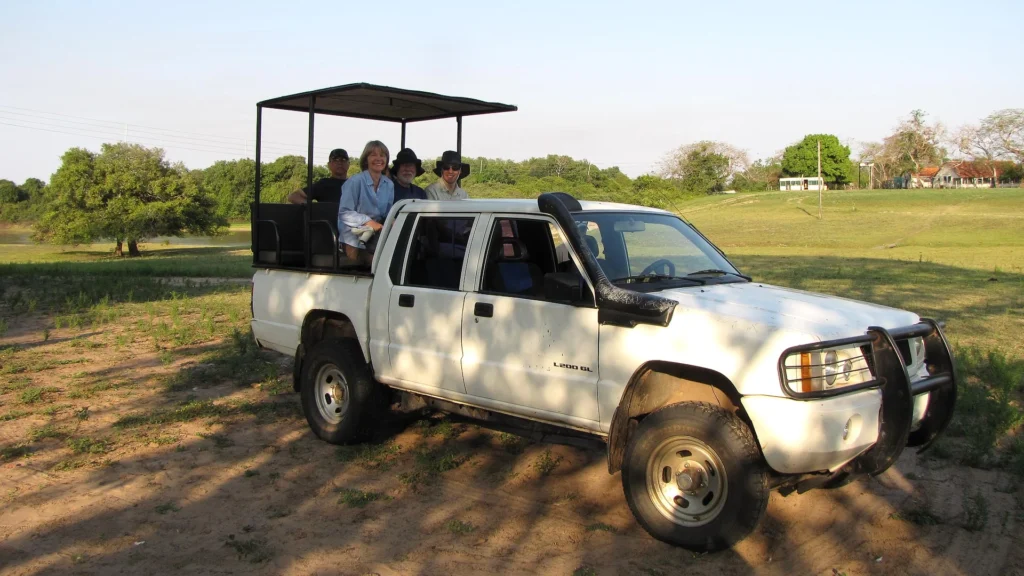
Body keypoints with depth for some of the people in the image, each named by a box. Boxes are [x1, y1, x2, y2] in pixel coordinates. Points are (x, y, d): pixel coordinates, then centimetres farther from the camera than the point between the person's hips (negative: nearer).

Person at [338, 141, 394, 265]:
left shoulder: (389, 184, 8)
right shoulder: (355, 181, -10)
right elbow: (344, 212, -12)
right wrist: (368, 222, -23)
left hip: (376, 237, 6)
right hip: (354, 239, -6)